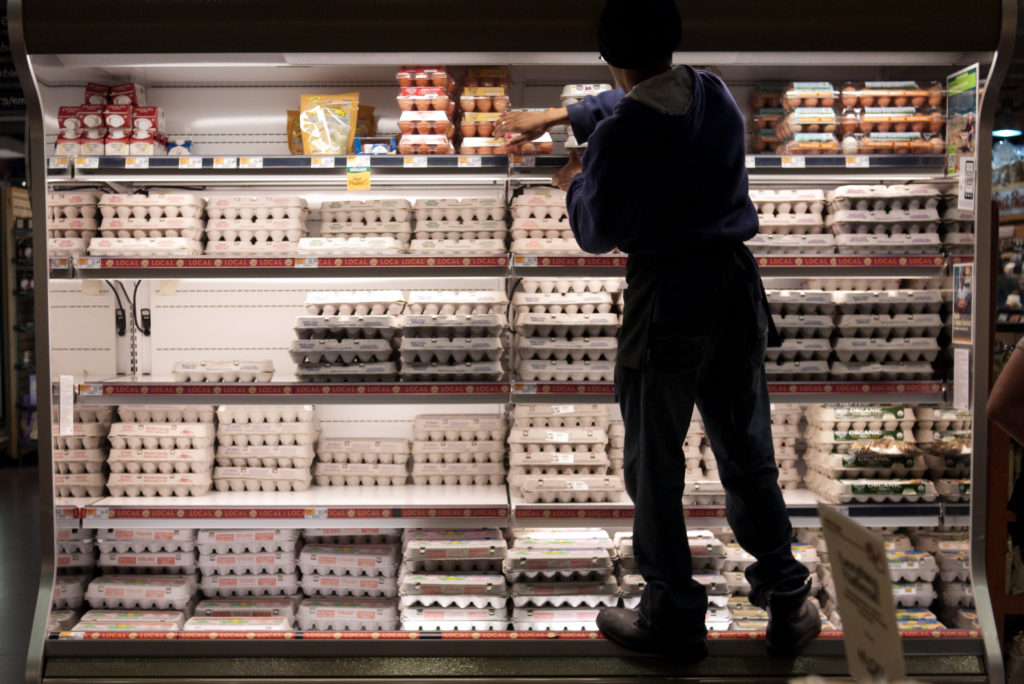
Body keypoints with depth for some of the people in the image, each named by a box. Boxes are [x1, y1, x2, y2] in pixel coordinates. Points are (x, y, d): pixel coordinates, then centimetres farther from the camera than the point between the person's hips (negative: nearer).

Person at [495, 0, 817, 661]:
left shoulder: (620, 134, -16)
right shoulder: (715, 94, 5)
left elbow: (595, 235, -6)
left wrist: (574, 184, 15)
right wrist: (555, 117, 35)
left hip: (666, 299, -6)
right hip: (737, 285, 6)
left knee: (657, 467, 9)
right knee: (748, 456, 16)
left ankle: (675, 618, 20)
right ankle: (788, 602, 23)